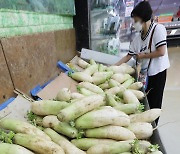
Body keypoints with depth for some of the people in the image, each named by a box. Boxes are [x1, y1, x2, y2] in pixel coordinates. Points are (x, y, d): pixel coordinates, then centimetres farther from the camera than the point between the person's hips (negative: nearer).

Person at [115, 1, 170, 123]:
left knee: (154, 104, 6)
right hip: (144, 72, 6)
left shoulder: (158, 29, -11)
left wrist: (143, 55, -9)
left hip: (157, 72, -6)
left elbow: (161, 52, -18)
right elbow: (129, 56, 7)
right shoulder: (138, 38, 6)